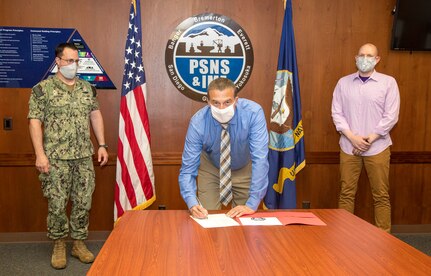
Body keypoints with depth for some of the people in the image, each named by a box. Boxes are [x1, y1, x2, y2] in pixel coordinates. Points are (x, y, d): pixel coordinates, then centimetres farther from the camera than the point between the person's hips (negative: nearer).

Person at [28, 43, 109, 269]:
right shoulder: (42, 89, -3)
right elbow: (35, 122, -7)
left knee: (83, 202, 8)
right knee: (57, 204, 3)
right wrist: (40, 154, -14)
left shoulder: (87, 87, 10)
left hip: (84, 156, 4)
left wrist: (102, 145, 8)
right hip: (56, 158, -3)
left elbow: (95, 115, 14)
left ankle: (79, 243, 23)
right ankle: (59, 245, 21)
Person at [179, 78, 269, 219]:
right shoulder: (198, 122, -28)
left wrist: (252, 204, -38)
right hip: (211, 169, 0)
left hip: (244, 170, 0)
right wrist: (192, 203, -42)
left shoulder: (253, 112, -31)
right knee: (206, 218, -4)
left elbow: (260, 159, -33)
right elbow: (188, 169, -25)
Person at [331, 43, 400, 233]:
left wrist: (369, 139, -11)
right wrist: (352, 137, -11)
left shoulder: (388, 82, 0)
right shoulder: (344, 82, 6)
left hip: (377, 147, -1)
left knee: (381, 195, 5)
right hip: (348, 146, 2)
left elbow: (391, 116, -4)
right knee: (347, 192, 7)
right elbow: (337, 113, 2)